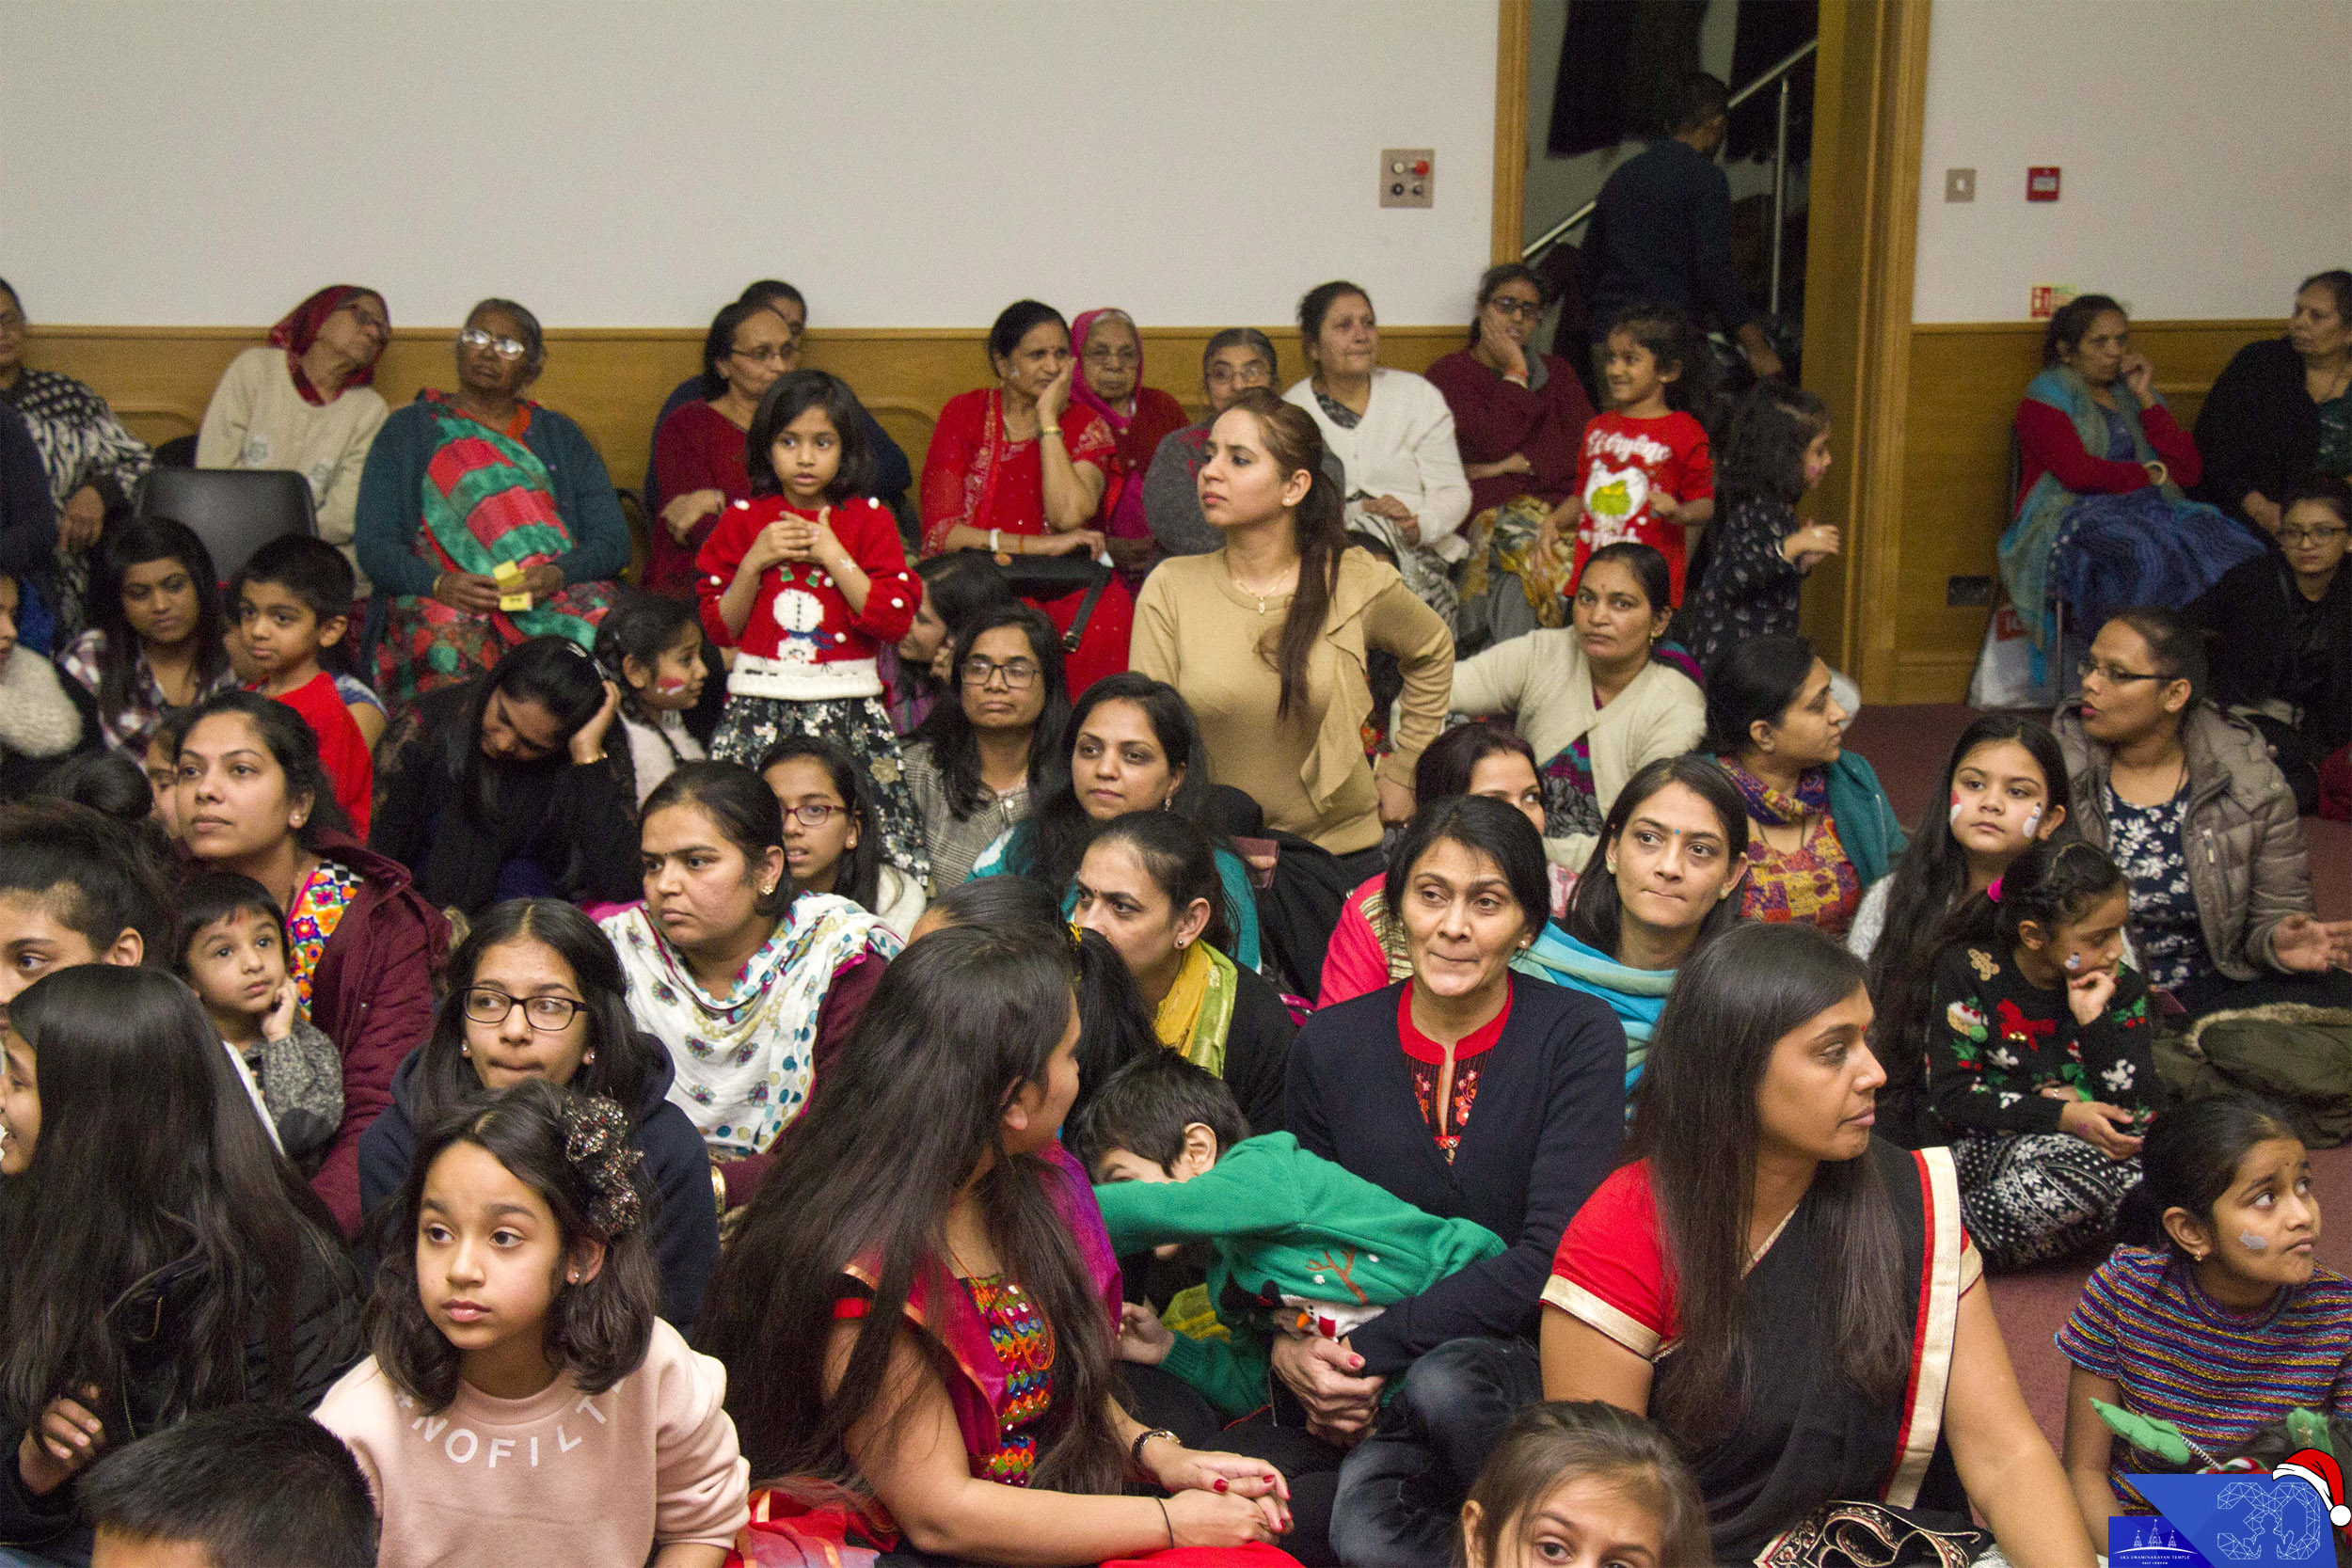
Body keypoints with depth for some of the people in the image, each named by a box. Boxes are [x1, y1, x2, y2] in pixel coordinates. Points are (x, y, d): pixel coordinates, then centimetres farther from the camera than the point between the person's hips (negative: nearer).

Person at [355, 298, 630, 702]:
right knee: (450, 636, -38)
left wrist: (558, 575, -14)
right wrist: (440, 584, -17)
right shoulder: (409, 430, 17)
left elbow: (613, 542, 10)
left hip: (557, 594, 2)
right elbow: (374, 545, 5)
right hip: (442, 599, -1)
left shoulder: (561, 437, 22)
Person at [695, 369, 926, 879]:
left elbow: (895, 620, -5)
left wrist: (832, 554, -8)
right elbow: (719, 628, 7)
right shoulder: (743, 520, 8)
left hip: (848, 707, 0)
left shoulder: (869, 519, 6)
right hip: (760, 705, 1)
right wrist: (754, 562, -6)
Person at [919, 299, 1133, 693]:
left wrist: (1048, 419, -8)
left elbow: (1069, 516, -13)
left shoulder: (1086, 426, 7)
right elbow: (939, 532, -6)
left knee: (1108, 613, -30)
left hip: (1061, 586, 1)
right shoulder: (965, 414, 5)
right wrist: (1038, 546, -12)